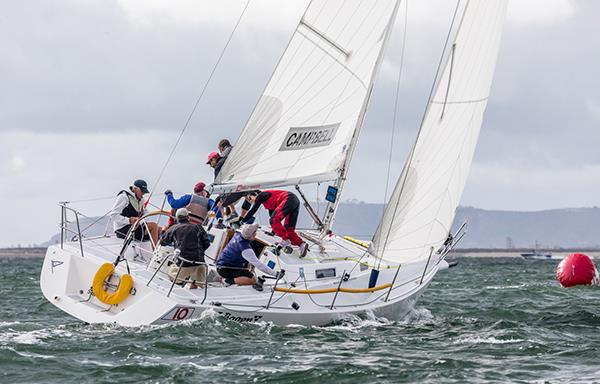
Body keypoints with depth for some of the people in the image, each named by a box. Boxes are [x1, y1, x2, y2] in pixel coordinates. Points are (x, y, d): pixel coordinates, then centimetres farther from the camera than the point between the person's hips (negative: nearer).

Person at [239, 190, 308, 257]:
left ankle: (286, 239, -23)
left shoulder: (260, 196, 7)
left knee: (274, 220, -18)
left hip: (289, 199, -10)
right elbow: (272, 213, 40)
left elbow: (252, 211, 4)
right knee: (289, 229, 6)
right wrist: (273, 231, 48)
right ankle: (302, 244, -11)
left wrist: (242, 221, 15)